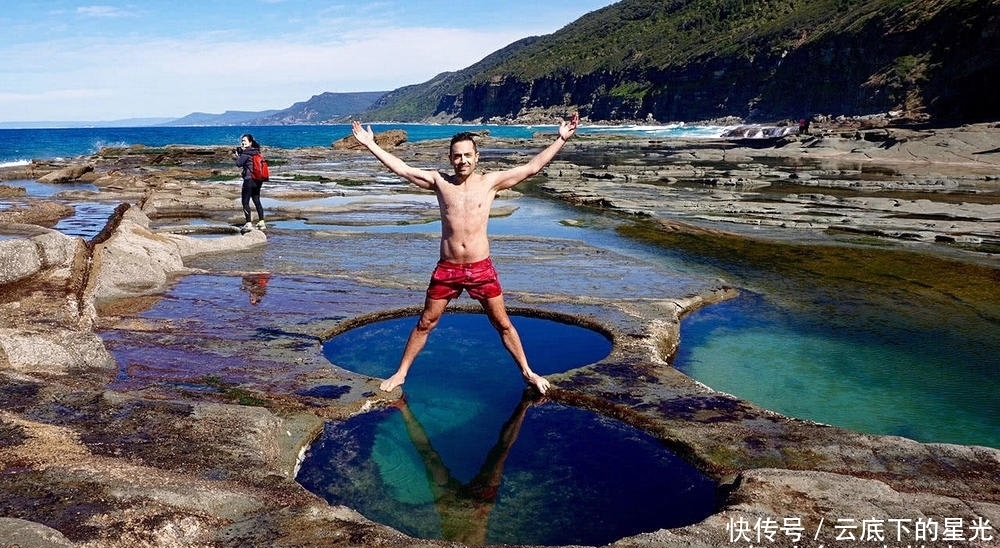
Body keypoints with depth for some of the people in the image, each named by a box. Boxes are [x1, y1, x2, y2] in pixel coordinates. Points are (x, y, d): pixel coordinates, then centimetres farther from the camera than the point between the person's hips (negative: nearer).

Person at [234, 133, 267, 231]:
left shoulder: (246, 153, -14)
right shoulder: (256, 151, 11)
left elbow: (239, 163, -15)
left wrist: (238, 155, 0)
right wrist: (239, 154, 8)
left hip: (249, 180, -8)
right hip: (258, 180, 8)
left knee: (245, 202, -2)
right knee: (257, 201, 15)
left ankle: (249, 224, -6)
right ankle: (261, 223, 16)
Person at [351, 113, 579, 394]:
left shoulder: (491, 181, -2)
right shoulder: (439, 181, 0)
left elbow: (532, 167, -3)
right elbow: (402, 169, 2)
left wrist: (561, 139, -7)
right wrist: (370, 145, 1)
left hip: (481, 268, -1)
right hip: (447, 269, 1)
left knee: (503, 324, 10)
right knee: (425, 323, 11)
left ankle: (527, 372, 25)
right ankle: (401, 373, 24)